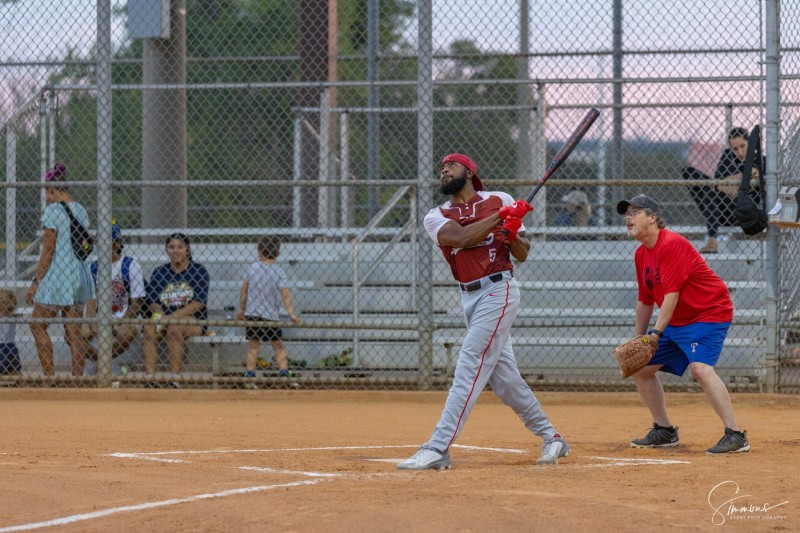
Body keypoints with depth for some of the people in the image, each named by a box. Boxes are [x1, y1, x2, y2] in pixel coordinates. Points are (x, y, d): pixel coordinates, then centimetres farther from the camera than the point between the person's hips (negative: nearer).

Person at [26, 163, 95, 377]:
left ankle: (49, 376, -2)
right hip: (80, 273, 7)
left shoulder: (53, 210, -10)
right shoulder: (81, 210, 11)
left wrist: (36, 281, -9)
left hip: (58, 275, -7)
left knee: (37, 326, 5)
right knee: (73, 332, 7)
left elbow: (48, 250, -12)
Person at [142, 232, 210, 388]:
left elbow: (199, 302, -9)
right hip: (165, 318, 3)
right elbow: (153, 301, 9)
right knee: (148, 329, -28)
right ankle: (150, 379, -35)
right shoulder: (159, 273, 14)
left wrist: (173, 316, -19)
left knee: (174, 328, -35)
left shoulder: (198, 271, 2)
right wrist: (159, 314, -15)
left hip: (193, 320, -3)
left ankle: (175, 380, -38)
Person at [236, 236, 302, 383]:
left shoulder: (253, 268, 3)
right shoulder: (279, 272, -5)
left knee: (253, 346, 5)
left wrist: (241, 310, 19)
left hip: (251, 314, 2)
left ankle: (250, 375, 0)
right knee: (278, 346, 7)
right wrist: (292, 314, -13)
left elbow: (244, 290, 8)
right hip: (270, 316, -2)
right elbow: (285, 294, -13)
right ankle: (284, 372, -3)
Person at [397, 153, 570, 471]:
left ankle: (438, 449, -20)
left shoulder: (500, 201, 3)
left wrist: (512, 234, -16)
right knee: (503, 376, 7)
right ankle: (551, 439, 21)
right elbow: (462, 238, -13)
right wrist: (500, 216, -18)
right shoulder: (436, 218, 8)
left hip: (497, 291, -5)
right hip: (468, 298, 5)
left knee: (469, 368, -14)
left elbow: (522, 256, 4)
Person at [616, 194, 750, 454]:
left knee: (700, 367, -30)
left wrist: (657, 333, -29)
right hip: (677, 321, 10)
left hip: (709, 313, -10)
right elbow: (645, 301, 16)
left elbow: (672, 293, -26)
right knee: (640, 366, 12)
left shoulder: (672, 244, -21)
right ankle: (664, 432, 25)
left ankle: (735, 436, -32)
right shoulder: (641, 254, 8)